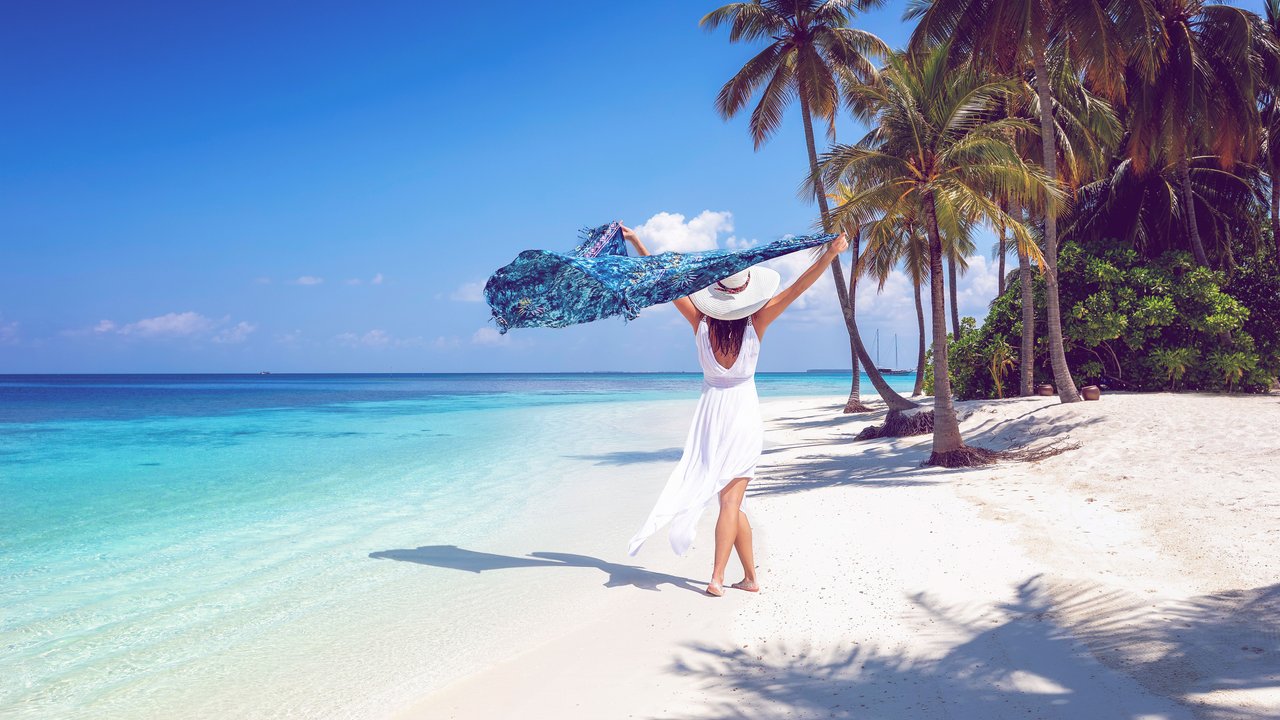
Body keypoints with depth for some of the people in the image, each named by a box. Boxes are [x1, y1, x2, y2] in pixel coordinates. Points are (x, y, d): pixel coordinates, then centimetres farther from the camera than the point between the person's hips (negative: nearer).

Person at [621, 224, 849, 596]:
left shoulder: (701, 321, -9)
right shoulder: (755, 323, -10)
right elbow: (797, 288, -16)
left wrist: (637, 242, 1)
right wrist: (829, 254, -19)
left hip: (711, 414, 1)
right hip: (744, 415, -1)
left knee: (730, 499, 8)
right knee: (731, 499, -1)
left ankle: (750, 575, 13)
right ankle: (717, 576, -8)